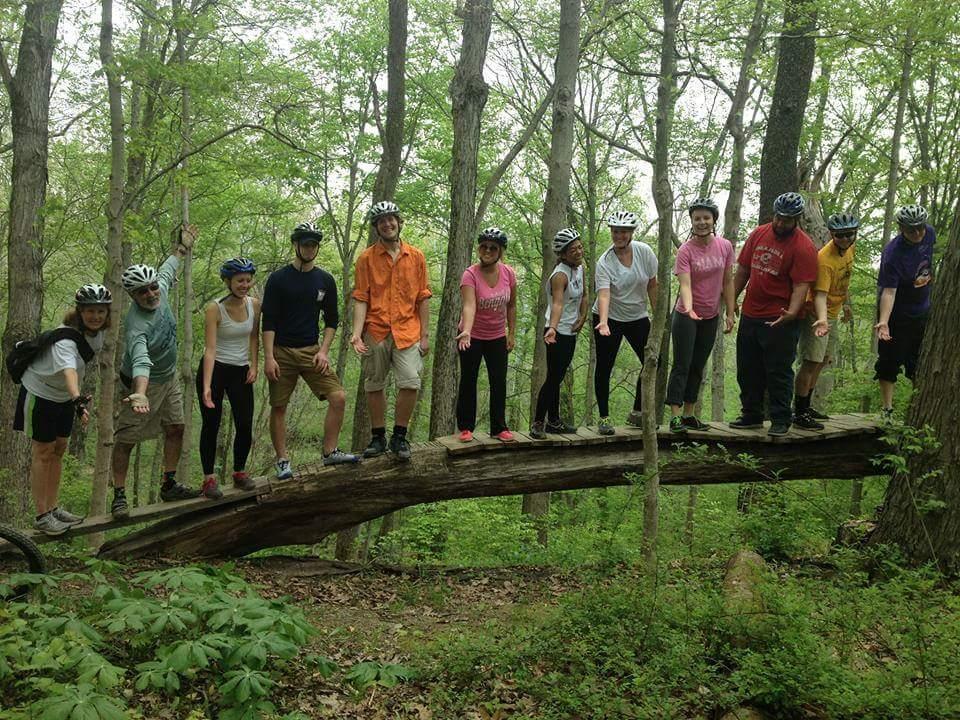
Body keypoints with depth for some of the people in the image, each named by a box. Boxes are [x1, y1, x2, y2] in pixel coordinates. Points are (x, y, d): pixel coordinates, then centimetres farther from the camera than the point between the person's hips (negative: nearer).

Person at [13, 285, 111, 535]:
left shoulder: (97, 333, -10)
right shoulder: (65, 339, -34)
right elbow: (68, 370, -52)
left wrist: (77, 396, 17)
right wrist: (78, 400, -69)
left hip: (64, 396, 8)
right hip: (40, 394, -7)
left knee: (58, 449, 13)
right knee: (43, 451, -1)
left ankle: (53, 508, 25)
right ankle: (42, 516, 6)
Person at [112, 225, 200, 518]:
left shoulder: (160, 290, -13)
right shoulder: (136, 326, -35)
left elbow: (167, 270, 12)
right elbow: (141, 362, -51)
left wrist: (182, 247, 26)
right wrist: (140, 395, -66)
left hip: (170, 378, 8)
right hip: (144, 382, -8)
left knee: (176, 429, 8)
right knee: (125, 439, -2)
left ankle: (169, 485, 17)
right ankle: (119, 495, 6)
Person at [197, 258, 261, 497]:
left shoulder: (254, 305, -2)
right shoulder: (214, 309, -17)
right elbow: (210, 349, -23)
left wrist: (254, 366, 3)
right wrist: (206, 387, -30)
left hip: (241, 371, 4)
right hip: (214, 369, -4)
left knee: (245, 425, -2)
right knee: (211, 425, 0)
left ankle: (240, 472, 17)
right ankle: (209, 478, 9)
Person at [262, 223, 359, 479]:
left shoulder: (325, 280, 7)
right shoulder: (278, 279, -3)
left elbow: (332, 320, 11)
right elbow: (268, 321, -6)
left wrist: (323, 351, -2)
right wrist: (268, 357, -13)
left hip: (312, 351, 3)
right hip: (282, 352, -2)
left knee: (338, 397, -10)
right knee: (278, 407, 1)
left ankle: (330, 452, 2)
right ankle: (282, 461, 12)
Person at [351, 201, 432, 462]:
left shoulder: (416, 256, 7)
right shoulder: (366, 258, 3)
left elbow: (423, 298, 8)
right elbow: (360, 299, -1)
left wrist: (425, 335, 5)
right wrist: (357, 333, -12)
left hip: (407, 331, 0)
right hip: (376, 332, 0)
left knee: (410, 383, -14)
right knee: (374, 386, 8)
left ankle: (399, 436, 2)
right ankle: (378, 437, 21)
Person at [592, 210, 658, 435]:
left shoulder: (644, 252, -9)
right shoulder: (604, 262, -17)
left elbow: (652, 286, 0)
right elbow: (604, 294, -28)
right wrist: (603, 322, -43)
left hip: (638, 317, 3)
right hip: (610, 318, -3)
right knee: (604, 368, -3)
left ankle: (636, 412, 15)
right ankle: (604, 418, 9)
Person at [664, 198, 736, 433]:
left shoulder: (725, 246, -3)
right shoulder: (685, 250, -15)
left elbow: (728, 282, 4)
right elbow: (685, 284, -25)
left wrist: (730, 314, 3)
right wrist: (689, 308, -42)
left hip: (710, 317, 5)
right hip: (686, 316, -5)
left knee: (698, 368, 12)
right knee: (682, 366, -5)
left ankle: (688, 414, 21)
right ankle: (675, 416, -3)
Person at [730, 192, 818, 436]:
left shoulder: (803, 247, -12)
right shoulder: (759, 234, 7)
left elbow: (801, 286, -17)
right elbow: (743, 270, 14)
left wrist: (791, 313, -32)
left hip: (779, 321, -6)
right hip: (750, 316, 6)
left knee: (778, 373, 0)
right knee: (748, 370, 14)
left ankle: (781, 420, 12)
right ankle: (751, 415, 28)